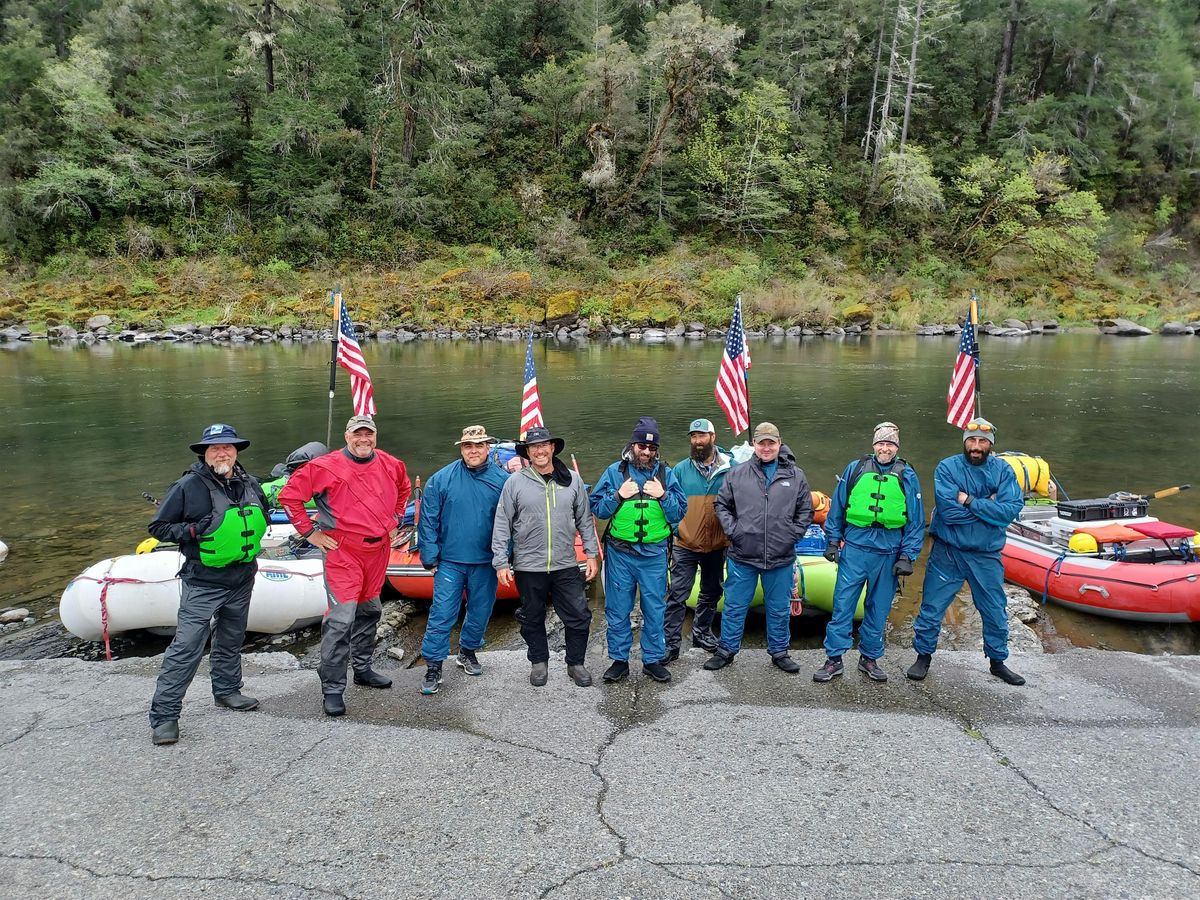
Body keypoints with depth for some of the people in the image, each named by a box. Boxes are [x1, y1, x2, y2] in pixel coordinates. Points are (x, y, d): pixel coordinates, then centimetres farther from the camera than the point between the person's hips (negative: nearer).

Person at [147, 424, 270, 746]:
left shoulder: (249, 484, 4)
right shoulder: (188, 486, -12)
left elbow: (263, 515, 23)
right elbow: (158, 527, -7)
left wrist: (251, 534, 5)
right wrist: (192, 530, -20)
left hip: (242, 579, 6)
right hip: (203, 583, -6)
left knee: (231, 640, 21)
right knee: (186, 646, -9)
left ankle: (227, 690, 39)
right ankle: (163, 715, 0)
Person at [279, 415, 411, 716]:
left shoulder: (391, 465, 5)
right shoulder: (326, 467, -11)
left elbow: (404, 489, 26)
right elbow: (289, 495, -7)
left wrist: (395, 520, 17)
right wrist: (309, 532, -7)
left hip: (378, 550, 6)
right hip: (342, 552, -6)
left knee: (369, 611, 19)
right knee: (341, 620, -9)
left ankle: (362, 669, 37)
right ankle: (332, 689, 1)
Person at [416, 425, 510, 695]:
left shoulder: (502, 480, -3)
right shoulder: (441, 479, -5)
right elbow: (428, 520, -2)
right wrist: (429, 557, -4)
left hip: (485, 562, 2)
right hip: (450, 561, -2)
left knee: (480, 612, 15)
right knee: (441, 614, -3)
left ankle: (468, 652, 38)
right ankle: (433, 667, 9)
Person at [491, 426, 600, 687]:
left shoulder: (573, 481, 3)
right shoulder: (515, 483, -4)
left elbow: (585, 520, 10)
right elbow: (502, 525, -2)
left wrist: (592, 554, 6)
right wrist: (501, 562, -5)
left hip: (566, 566, 1)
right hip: (528, 566, -1)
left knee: (579, 616, 5)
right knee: (533, 618, 13)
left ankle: (576, 663, 25)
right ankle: (539, 663, 33)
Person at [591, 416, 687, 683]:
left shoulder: (666, 473, 5)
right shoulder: (615, 471, 2)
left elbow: (680, 512, 2)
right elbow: (597, 508, 0)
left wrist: (663, 495, -13)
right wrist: (619, 495, -14)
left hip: (654, 553, 1)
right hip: (620, 552, -1)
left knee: (655, 609, 8)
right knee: (618, 610, 7)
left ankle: (653, 659, 22)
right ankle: (619, 660, 20)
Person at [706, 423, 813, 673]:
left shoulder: (795, 476, 3)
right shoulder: (737, 474, 1)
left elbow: (805, 511, 9)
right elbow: (721, 504, 8)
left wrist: (792, 534, -2)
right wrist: (732, 530, -4)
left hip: (781, 558, 1)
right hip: (742, 556, -1)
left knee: (780, 609, 14)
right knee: (735, 606, 10)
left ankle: (779, 652, 31)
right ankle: (726, 650, 24)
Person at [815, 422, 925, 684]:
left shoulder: (907, 476, 4)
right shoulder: (855, 469, 3)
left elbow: (916, 521, 5)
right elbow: (837, 507, 10)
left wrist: (907, 556, -1)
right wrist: (832, 541, 6)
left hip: (888, 552, 1)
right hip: (855, 547, -1)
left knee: (879, 608, 10)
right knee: (843, 604, -2)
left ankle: (869, 658, 25)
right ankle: (834, 659, 7)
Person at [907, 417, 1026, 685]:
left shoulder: (1003, 471, -1)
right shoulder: (947, 467, -8)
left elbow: (1011, 511, -16)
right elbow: (948, 511, -20)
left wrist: (970, 502, -20)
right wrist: (988, 506, -15)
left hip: (986, 555, 2)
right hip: (947, 552, -2)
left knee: (996, 611, 14)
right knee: (932, 608, 6)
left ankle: (998, 661, 35)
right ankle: (923, 656, 24)